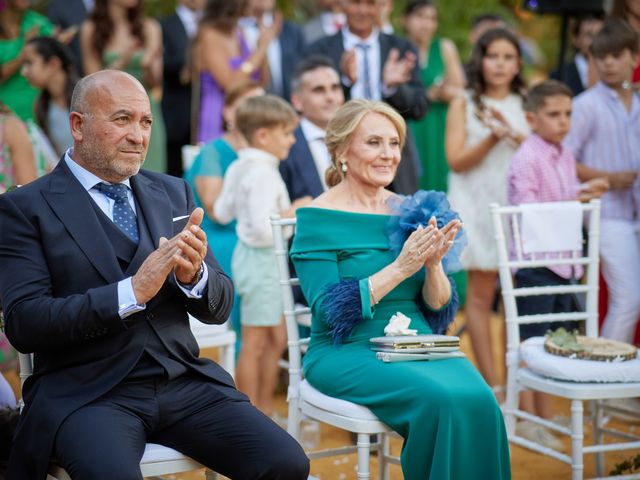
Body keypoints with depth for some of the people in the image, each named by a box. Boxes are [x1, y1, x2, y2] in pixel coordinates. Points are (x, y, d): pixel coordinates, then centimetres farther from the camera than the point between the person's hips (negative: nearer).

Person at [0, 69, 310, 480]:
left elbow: (218, 309, 13)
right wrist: (132, 291, -21)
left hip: (184, 381, 5)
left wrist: (194, 275, -10)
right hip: (87, 393, -4)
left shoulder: (173, 192, 13)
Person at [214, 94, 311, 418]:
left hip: (248, 256, 10)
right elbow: (263, 230, -29)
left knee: (277, 339, 19)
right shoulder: (263, 174, -23)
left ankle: (265, 409, 28)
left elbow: (222, 212, 18)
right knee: (255, 344, 0)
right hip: (261, 260, -10)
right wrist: (291, 213, -18)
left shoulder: (238, 168, 7)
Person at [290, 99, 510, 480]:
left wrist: (433, 263, -11)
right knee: (444, 399, -29)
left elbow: (439, 311, 10)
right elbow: (331, 311, -12)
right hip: (348, 353, -4)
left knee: (478, 398, -26)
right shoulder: (317, 219, -3)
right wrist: (401, 267, -17)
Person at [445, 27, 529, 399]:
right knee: (481, 293, -4)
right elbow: (457, 160, -3)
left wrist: (518, 137, -12)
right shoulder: (464, 105, 5)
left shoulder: (526, 106, 11)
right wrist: (493, 138, -16)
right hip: (478, 206, -2)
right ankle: (491, 383, -2)